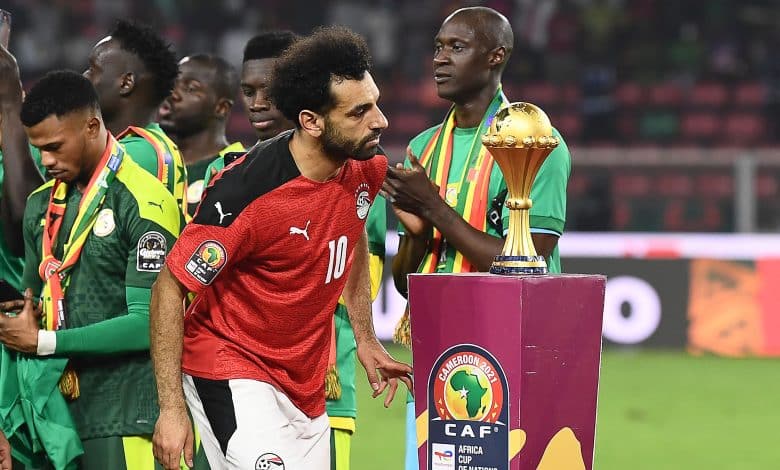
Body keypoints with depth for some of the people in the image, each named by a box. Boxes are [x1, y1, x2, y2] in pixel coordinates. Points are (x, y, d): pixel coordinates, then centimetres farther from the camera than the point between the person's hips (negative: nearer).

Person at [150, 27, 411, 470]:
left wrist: (366, 339, 18)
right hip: (232, 376, -7)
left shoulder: (366, 168, -4)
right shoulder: (245, 193, -25)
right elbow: (170, 288, -18)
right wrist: (172, 410, -19)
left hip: (307, 384, 8)